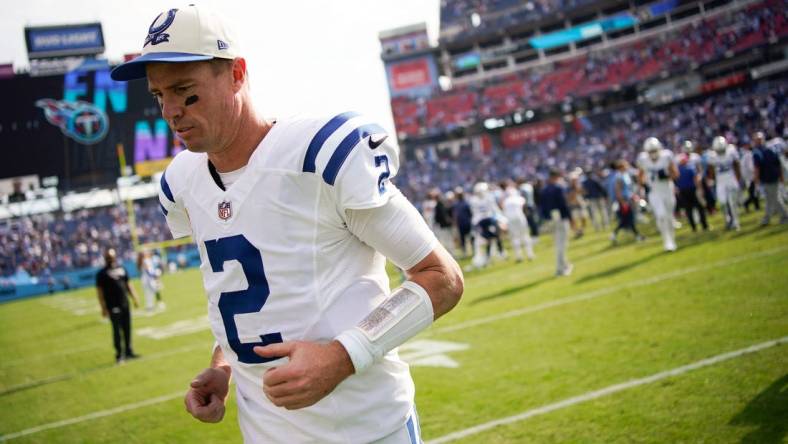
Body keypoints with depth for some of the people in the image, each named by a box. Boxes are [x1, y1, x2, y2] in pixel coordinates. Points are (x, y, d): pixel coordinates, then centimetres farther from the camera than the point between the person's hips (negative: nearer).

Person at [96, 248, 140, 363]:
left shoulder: (121, 269, 12)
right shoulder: (102, 273, -6)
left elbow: (127, 285, 18)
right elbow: (100, 291, -8)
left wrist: (134, 298, 14)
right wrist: (103, 308, -13)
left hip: (125, 304, 6)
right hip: (113, 306, -6)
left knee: (127, 328, 11)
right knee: (117, 330, -1)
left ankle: (128, 351, 21)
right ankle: (119, 354, 7)